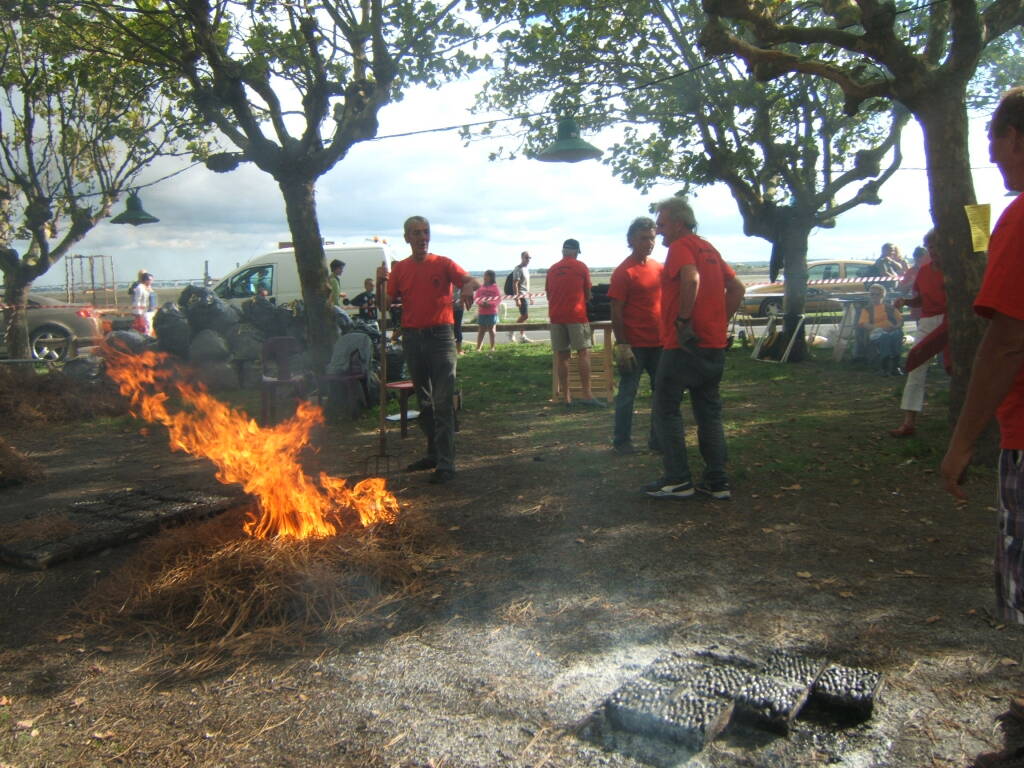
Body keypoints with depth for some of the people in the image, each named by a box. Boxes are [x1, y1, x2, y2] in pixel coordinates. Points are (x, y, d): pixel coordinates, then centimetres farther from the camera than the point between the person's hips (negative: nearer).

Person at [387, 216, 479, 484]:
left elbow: (472, 281, -11)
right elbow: (388, 303, 11)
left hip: (440, 334, -4)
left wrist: (468, 286, -32)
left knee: (443, 402, -8)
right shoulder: (399, 269, 10)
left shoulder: (443, 264, 1)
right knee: (424, 401, 13)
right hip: (412, 337, 4)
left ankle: (446, 464, -7)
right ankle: (433, 454, 25)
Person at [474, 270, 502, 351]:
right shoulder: (480, 287, 8)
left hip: (492, 312, -3)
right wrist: (481, 302, -16)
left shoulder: (495, 288, -1)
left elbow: (498, 299, -6)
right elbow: (476, 297, 5)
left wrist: (489, 303, -21)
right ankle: (478, 348, 9)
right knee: (481, 330, 7)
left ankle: (492, 348, 11)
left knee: (491, 329, 4)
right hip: (481, 312, 3)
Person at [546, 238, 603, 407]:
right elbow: (588, 294, 10)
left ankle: (565, 396, 5)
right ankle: (587, 394, -11)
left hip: (556, 316, 4)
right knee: (584, 352, -4)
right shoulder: (581, 267, 3)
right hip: (576, 315, -4)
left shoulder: (552, 269, 13)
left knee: (561, 355, 4)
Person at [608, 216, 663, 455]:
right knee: (627, 393, 1)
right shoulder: (623, 271, -8)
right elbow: (616, 312, -11)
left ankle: (658, 440, 22)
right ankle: (621, 442, 12)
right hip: (634, 345, -6)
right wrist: (621, 346, -16)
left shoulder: (660, 269, 10)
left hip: (659, 343, 7)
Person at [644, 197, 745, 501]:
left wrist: (683, 320, -22)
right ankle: (717, 481, 15)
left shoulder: (681, 246, -8)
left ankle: (678, 480, 2)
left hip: (683, 345, -8)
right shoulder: (709, 248, 17)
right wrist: (720, 322, 14)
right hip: (714, 345, 9)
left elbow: (691, 279, -28)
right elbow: (737, 288, 18)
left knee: (666, 410, 1)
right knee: (709, 412, 13)